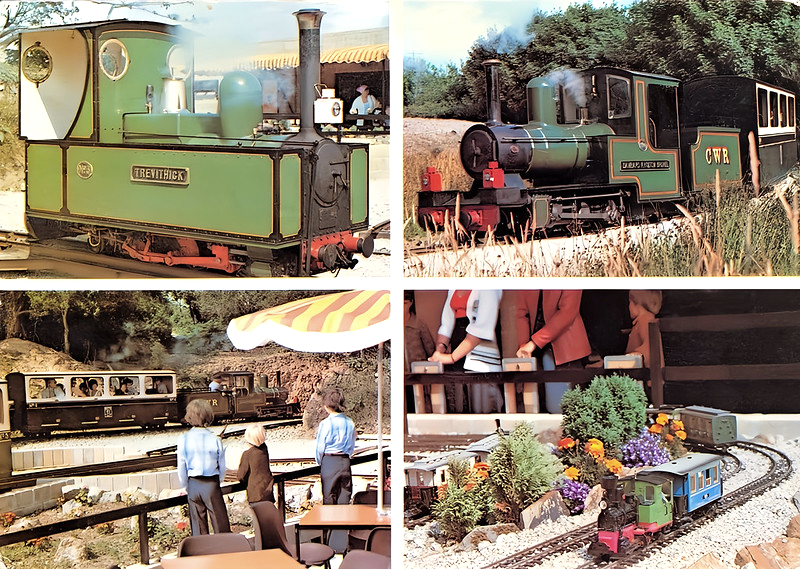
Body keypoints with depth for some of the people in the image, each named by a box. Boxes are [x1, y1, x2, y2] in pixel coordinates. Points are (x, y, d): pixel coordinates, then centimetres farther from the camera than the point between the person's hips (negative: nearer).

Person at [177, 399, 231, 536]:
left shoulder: (183, 439, -7)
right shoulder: (215, 440, -11)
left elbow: (181, 468, 1)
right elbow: (222, 468, -1)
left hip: (193, 485, 2)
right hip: (212, 484, -2)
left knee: (198, 526, 11)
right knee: (220, 525, 6)